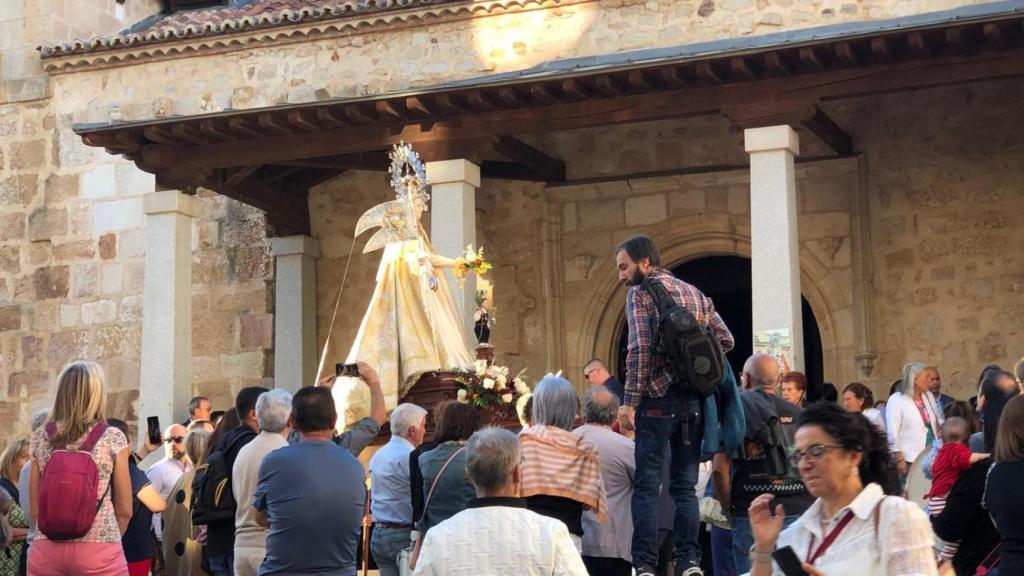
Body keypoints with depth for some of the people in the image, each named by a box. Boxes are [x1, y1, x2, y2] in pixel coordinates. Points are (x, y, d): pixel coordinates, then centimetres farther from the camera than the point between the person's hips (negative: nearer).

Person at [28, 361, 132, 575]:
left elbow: (35, 509, 9)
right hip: (99, 552, -3)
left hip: (47, 550, 3)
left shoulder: (40, 438, 5)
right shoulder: (113, 438, -4)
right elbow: (125, 510, 2)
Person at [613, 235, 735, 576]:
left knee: (646, 485, -2)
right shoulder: (694, 294, 16)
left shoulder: (640, 294, -3)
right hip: (694, 401, 6)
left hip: (658, 398, -6)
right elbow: (725, 340, 13)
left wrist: (628, 403, -13)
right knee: (685, 485, 11)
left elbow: (639, 350, -14)